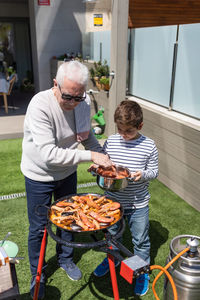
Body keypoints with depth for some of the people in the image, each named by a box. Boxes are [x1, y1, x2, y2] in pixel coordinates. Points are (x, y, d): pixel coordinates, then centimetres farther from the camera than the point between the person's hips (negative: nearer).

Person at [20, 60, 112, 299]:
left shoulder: (83, 102, -13)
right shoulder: (40, 105, -31)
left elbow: (87, 134, 4)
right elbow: (49, 154, -36)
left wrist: (102, 155, -13)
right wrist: (90, 156, -37)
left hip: (67, 172, 5)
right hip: (40, 175, -5)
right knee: (38, 228, 10)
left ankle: (65, 259, 49)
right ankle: (37, 275, 36)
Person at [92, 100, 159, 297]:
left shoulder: (149, 146, -11)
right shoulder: (110, 142, -6)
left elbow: (154, 171, -3)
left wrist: (143, 175, -23)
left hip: (138, 204, -2)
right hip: (112, 201, 3)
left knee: (140, 240, 14)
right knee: (112, 234, 24)